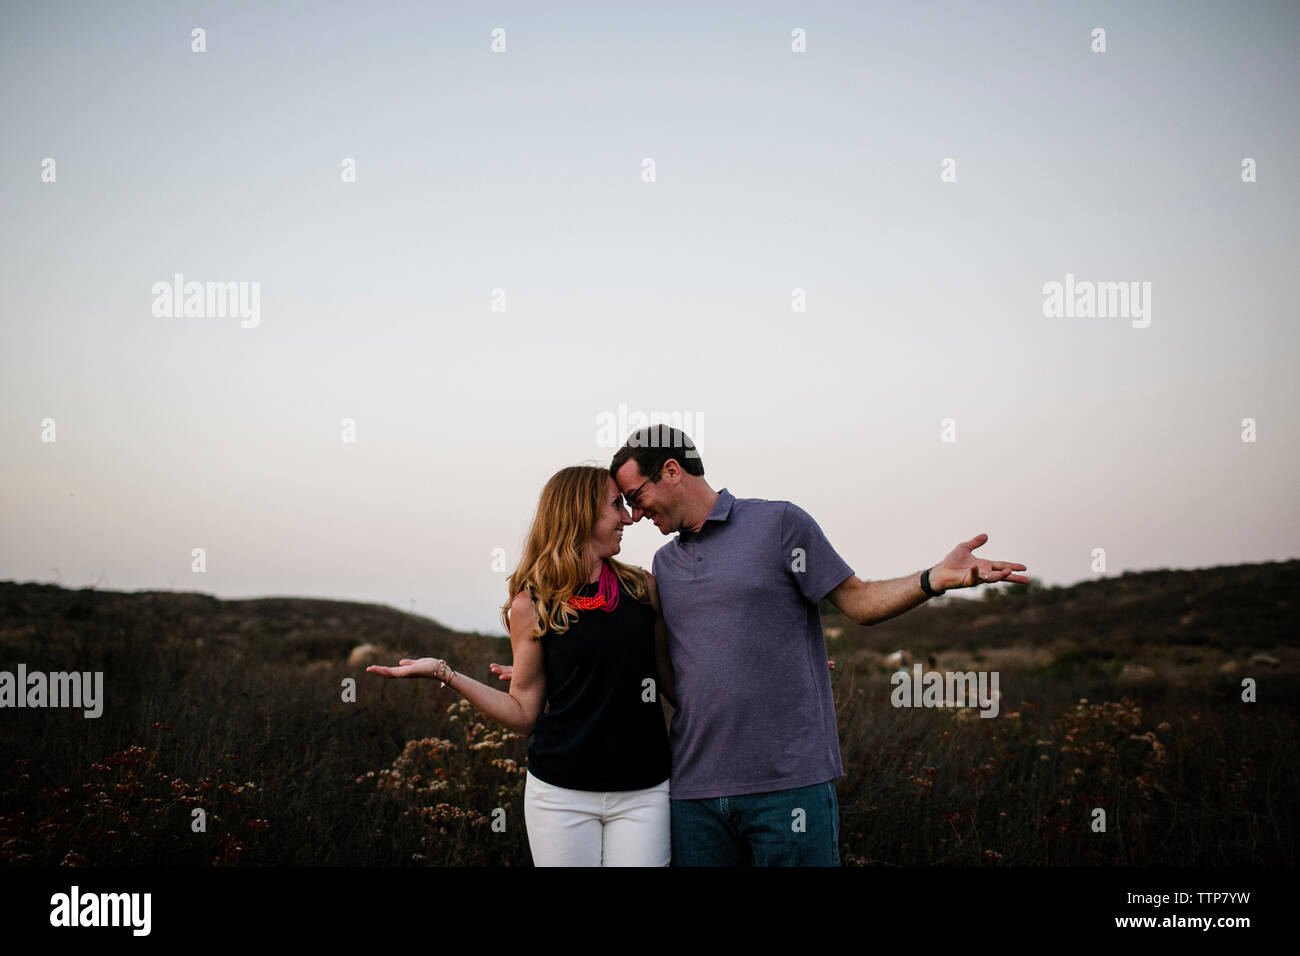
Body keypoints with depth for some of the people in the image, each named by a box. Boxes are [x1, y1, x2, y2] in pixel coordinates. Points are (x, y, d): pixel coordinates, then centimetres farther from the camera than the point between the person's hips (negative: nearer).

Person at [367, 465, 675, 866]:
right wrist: (444, 673, -4)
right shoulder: (532, 607, -1)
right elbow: (525, 714, 2)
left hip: (642, 795, 2)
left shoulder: (643, 589, 6)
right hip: (561, 794, -1)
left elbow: (673, 683, 11)